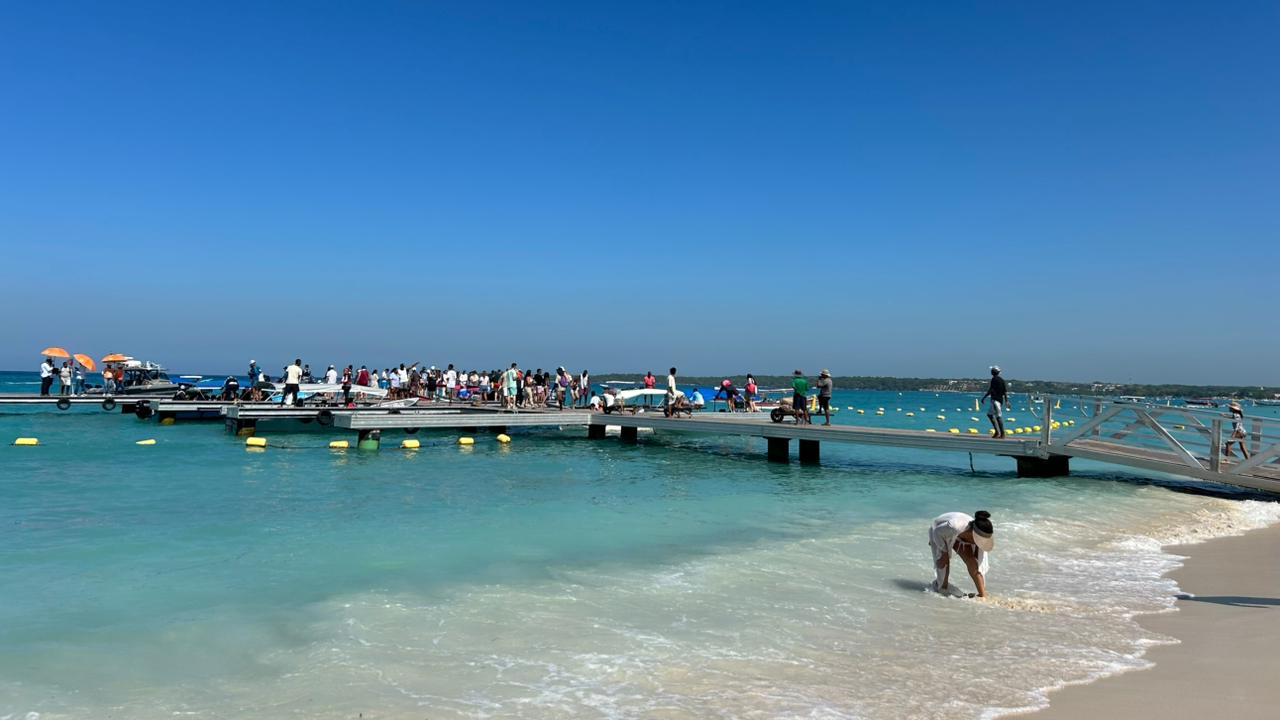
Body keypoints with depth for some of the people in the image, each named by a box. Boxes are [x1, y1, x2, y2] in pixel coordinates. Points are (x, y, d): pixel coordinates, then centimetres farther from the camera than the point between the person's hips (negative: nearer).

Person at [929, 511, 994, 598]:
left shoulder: (979, 539, -29)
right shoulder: (955, 526, -48)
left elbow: (980, 565, -21)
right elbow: (937, 532, -27)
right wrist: (944, 551, -25)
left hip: (959, 537, 3)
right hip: (939, 534, -3)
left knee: (972, 562, -14)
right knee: (943, 561, -19)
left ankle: (983, 595, -8)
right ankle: (943, 589, 3)